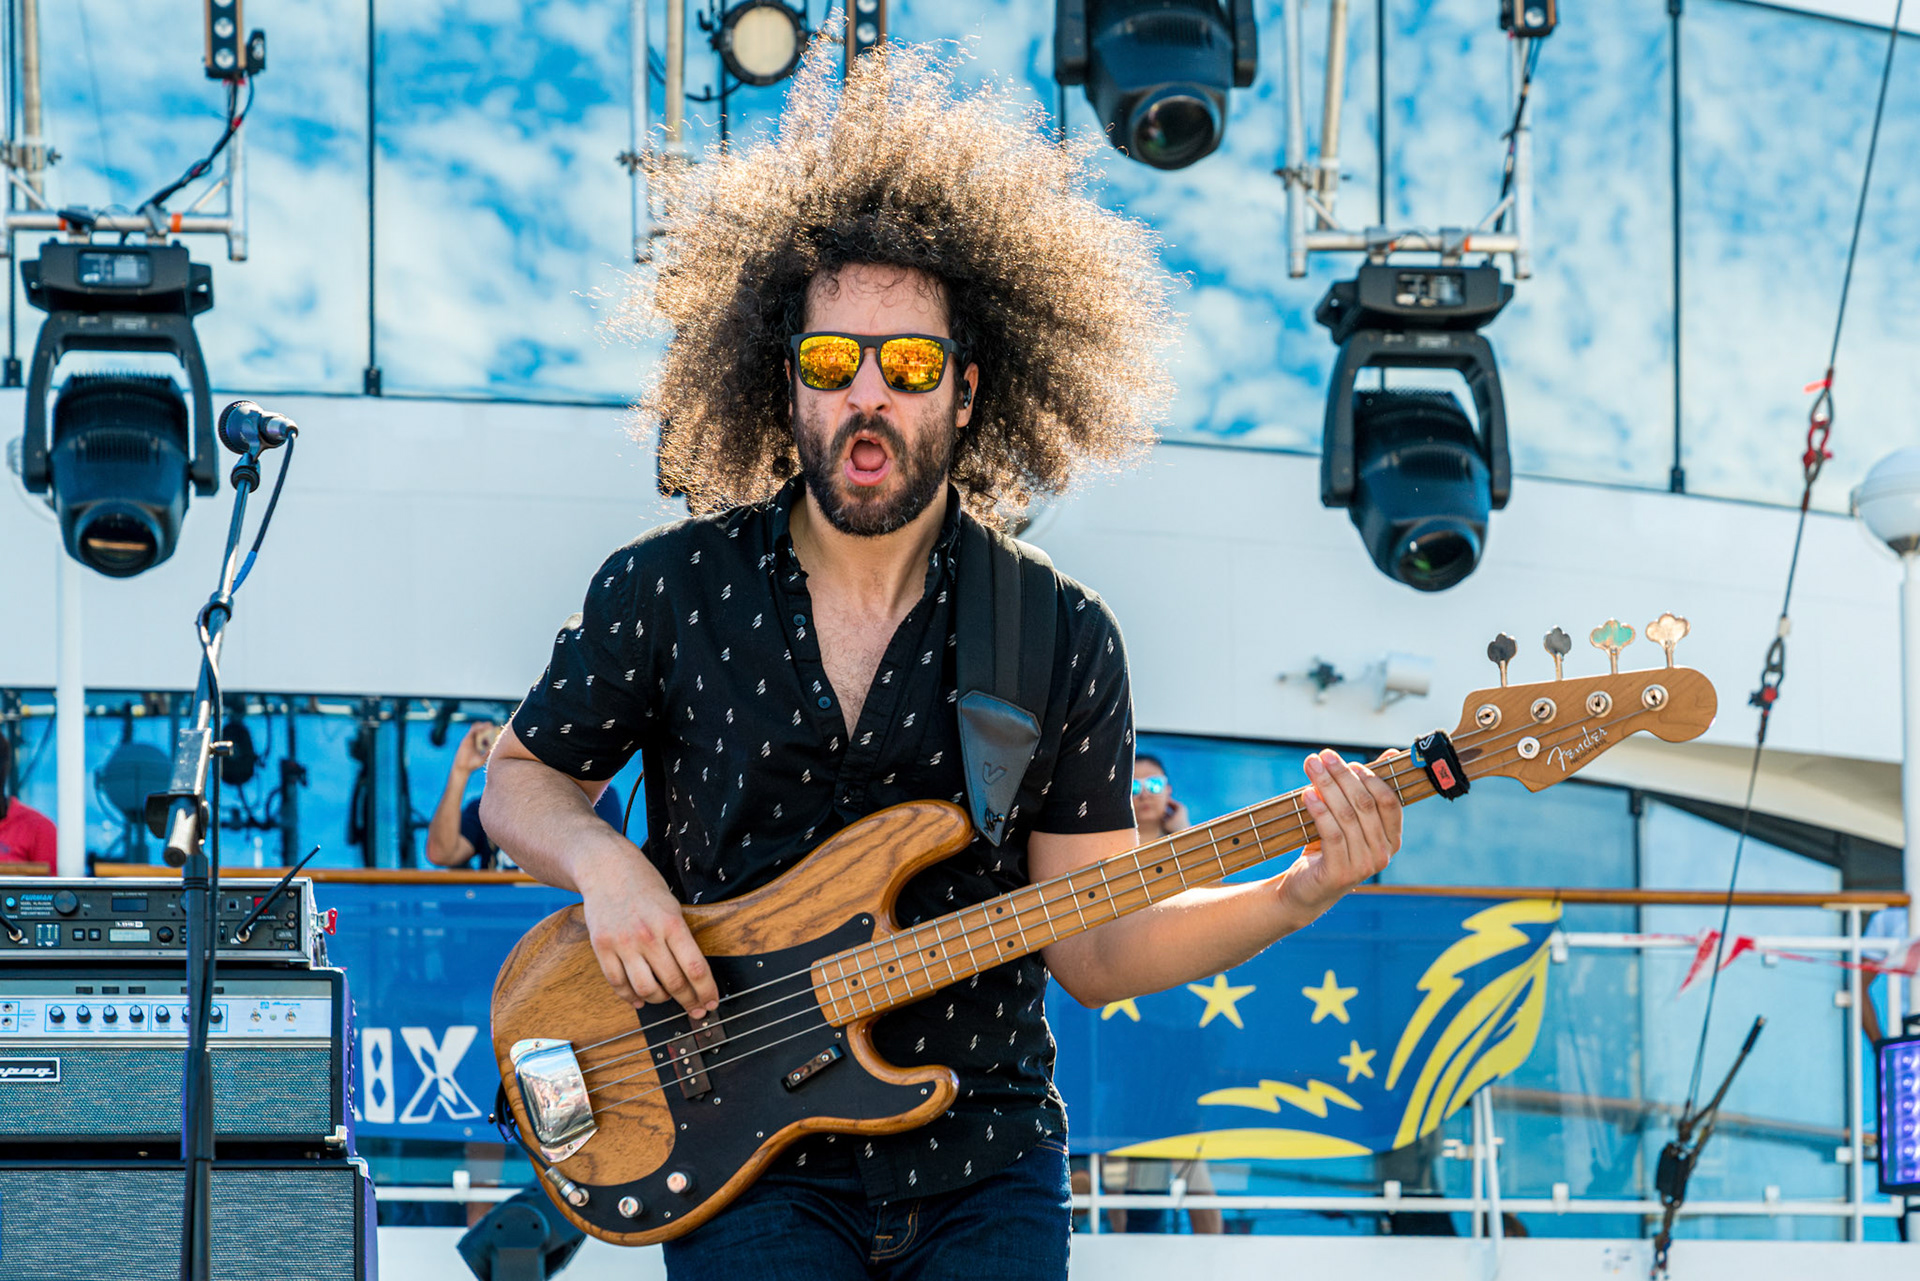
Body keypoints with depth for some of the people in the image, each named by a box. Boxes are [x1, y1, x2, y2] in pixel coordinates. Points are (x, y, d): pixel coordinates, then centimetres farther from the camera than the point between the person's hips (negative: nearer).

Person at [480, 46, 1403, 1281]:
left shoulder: (1063, 639, 2)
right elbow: (520, 778, 14)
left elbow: (1092, 947, 3)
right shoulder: (668, 589, 0)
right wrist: (602, 862, -7)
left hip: (984, 1168, 1)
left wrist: (1297, 893, -12)